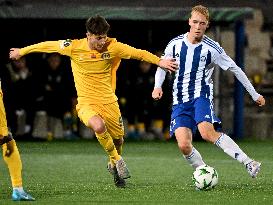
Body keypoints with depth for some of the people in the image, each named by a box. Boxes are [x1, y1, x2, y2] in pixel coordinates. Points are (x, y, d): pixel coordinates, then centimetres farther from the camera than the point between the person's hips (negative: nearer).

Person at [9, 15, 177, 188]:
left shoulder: (112, 47, -10)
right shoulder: (74, 47, -12)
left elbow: (139, 53, -2)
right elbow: (47, 45, 2)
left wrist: (159, 61, -11)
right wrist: (22, 52, 12)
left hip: (108, 102, 3)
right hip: (86, 103, -3)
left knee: (118, 138, 12)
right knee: (99, 126, -32)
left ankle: (114, 166, 46)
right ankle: (116, 159, -6)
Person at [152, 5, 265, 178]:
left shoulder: (212, 48, -5)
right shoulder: (175, 44, 3)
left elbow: (235, 69, 4)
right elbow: (162, 66, 20)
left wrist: (254, 94, 7)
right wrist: (158, 86, 0)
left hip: (201, 95, -3)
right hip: (180, 100, 3)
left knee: (207, 133, -30)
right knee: (184, 145, -16)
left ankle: (248, 163, -32)